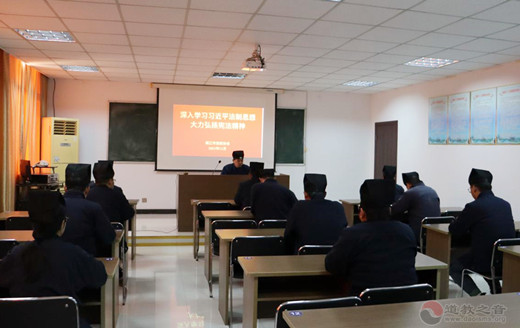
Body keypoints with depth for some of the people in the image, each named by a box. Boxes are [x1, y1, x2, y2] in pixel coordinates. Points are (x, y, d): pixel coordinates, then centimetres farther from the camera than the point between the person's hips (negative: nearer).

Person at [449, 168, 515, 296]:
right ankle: (497, 291, 30)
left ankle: (477, 294, 3)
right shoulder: (505, 204, 6)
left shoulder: (473, 207, -13)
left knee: (453, 267, 17)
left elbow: (453, 230, -3)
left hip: (485, 263, -6)